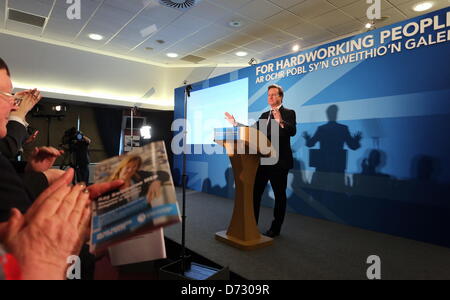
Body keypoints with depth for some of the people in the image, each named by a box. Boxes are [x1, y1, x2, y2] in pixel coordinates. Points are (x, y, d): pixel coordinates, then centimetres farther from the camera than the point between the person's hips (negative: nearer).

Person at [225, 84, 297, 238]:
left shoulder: (289, 113, -4)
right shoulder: (264, 115, 17)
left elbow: (292, 131, -20)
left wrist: (281, 122, -35)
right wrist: (236, 123, 11)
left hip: (279, 161, -6)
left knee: (279, 195, 6)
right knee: (255, 192, 10)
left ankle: (275, 228, 19)